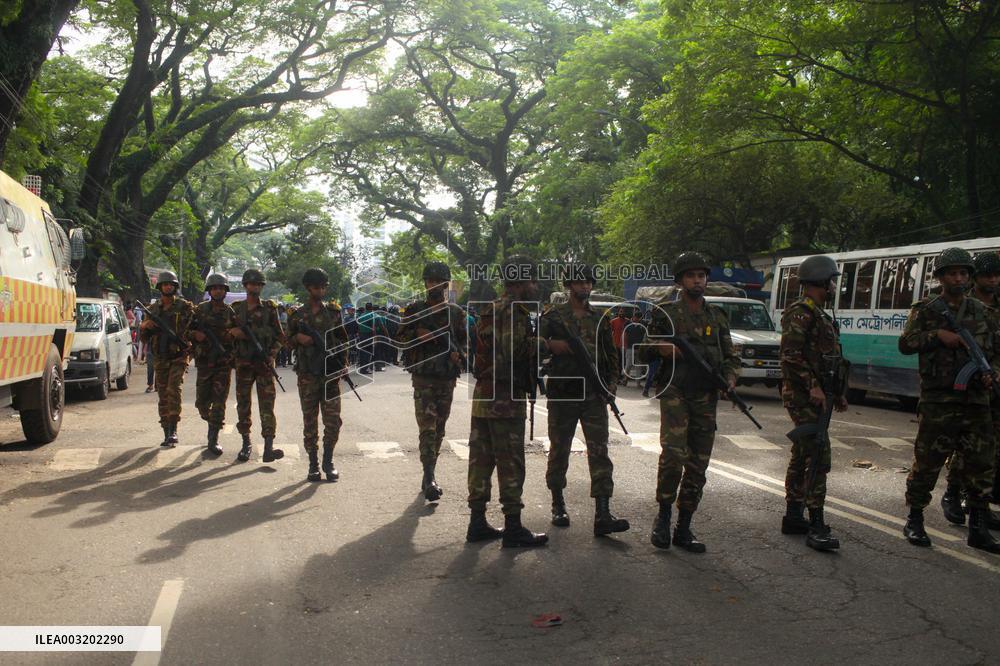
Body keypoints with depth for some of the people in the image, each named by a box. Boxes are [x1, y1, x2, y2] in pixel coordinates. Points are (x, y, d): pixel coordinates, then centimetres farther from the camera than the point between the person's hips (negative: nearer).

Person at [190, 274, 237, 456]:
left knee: (219, 402, -5)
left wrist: (229, 336, -12)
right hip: (204, 363, 2)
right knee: (202, 402, 7)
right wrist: (195, 335, -11)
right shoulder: (200, 309, 5)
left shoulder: (231, 313, 3)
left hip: (224, 364, -1)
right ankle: (211, 423, 37)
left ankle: (213, 439, 1)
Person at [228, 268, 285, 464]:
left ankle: (268, 448, -13)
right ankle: (246, 443, 20)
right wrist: (235, 333, -11)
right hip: (243, 363, 3)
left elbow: (280, 336, 5)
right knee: (243, 405, 7)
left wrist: (270, 353, -9)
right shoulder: (236, 308, 10)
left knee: (267, 405, -8)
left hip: (264, 363, -2)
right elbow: (229, 333, 12)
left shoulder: (270, 308, 4)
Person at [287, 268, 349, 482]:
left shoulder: (333, 311, 9)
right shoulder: (297, 315, 6)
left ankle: (328, 462, 10)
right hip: (307, 375, -1)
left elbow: (343, 339, 13)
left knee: (333, 420, -2)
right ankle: (313, 464, 13)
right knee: (310, 421, 4)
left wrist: (344, 363, 4)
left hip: (331, 373, 1)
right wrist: (298, 338, -10)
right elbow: (289, 341, 12)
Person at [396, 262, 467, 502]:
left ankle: (429, 476, 21)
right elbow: (400, 337, 6)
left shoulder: (456, 312, 11)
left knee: (439, 429, 9)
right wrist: (418, 334, -13)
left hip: (447, 378, 3)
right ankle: (429, 478, -18)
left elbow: (464, 341, 16)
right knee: (427, 427, -13)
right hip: (423, 376, -3)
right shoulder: (415, 310, 4)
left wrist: (458, 354, -5)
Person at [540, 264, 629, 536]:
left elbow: (611, 355, 18)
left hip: (594, 395, 2)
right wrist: (555, 346, -18)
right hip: (562, 394, -2)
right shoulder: (553, 316, 3)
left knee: (599, 452, -6)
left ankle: (603, 516, -9)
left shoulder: (600, 319, 14)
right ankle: (558, 506, 25)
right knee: (559, 451, 8)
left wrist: (611, 382, 5)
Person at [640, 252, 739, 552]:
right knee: (673, 454, -20)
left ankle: (683, 529, 15)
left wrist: (730, 378, -1)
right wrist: (660, 349, -15)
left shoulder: (717, 316, 15)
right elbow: (644, 351, 6)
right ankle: (663, 516, 1)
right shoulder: (665, 313, 3)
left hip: (706, 398, 5)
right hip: (674, 393, -4)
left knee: (697, 465, 5)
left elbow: (731, 355, 18)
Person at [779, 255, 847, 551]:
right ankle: (816, 527, -13)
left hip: (816, 396, 10)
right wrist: (812, 386, -23)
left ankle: (793, 516, 21)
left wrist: (838, 393, 23)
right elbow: (791, 356, -20)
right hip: (803, 396, -10)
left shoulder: (820, 316, 20)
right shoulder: (799, 313, -12)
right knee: (818, 457, -13)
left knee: (802, 455, 13)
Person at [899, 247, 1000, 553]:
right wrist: (937, 335, -17)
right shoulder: (925, 310, 3)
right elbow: (905, 344, -5)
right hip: (938, 401, -4)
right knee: (927, 461, -1)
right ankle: (914, 521, 13)